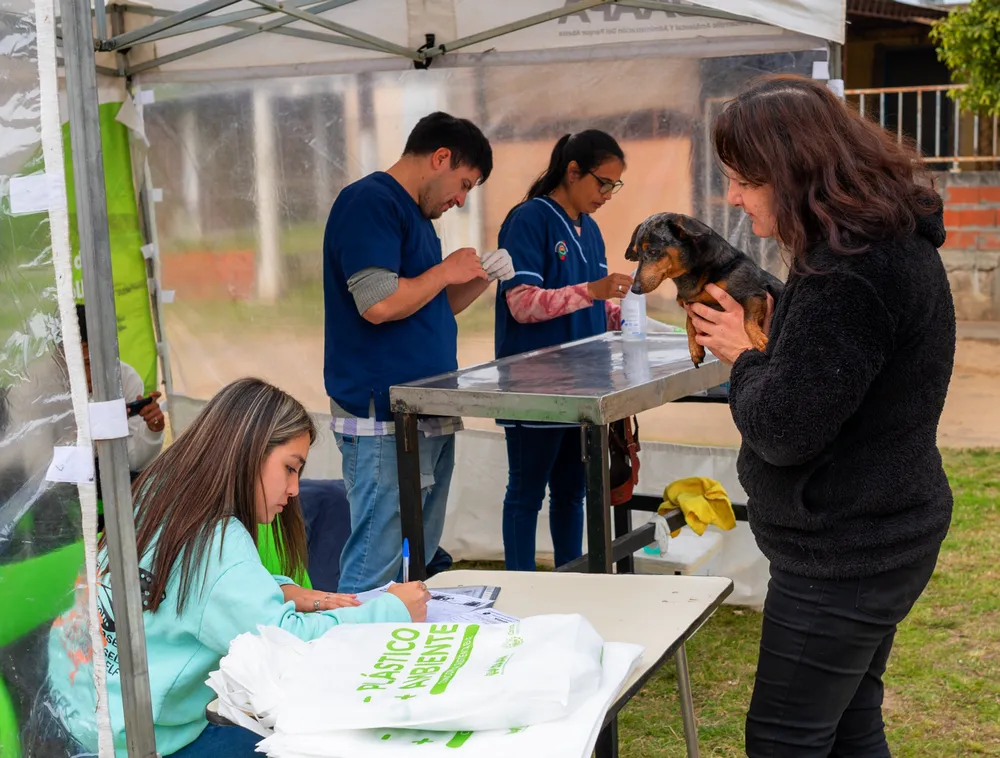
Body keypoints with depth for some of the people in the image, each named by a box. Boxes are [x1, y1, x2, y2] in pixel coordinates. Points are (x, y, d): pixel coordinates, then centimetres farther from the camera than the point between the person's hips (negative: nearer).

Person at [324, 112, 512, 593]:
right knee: (374, 571, -7)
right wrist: (447, 271, -8)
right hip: (384, 420, -10)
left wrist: (481, 279, 11)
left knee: (419, 564, 15)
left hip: (429, 418, 10)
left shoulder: (414, 214, 20)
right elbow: (379, 304, -22)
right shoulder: (370, 202, -10)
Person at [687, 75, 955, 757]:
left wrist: (744, 355, -7)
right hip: (873, 538, 10)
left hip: (844, 556, -10)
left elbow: (781, 430, -23)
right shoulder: (892, 241, 8)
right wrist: (758, 332, 2)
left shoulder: (851, 271, -25)